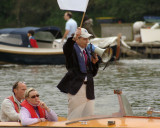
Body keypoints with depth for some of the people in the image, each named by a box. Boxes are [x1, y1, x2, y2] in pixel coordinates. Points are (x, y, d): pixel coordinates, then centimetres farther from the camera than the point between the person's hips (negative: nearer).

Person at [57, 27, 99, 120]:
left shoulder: (88, 52, 17)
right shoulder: (72, 50, -2)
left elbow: (93, 73, 19)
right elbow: (66, 48, -29)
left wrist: (94, 63, 1)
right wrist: (74, 38, -44)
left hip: (88, 89, 7)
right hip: (76, 88, -7)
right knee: (74, 119, -6)